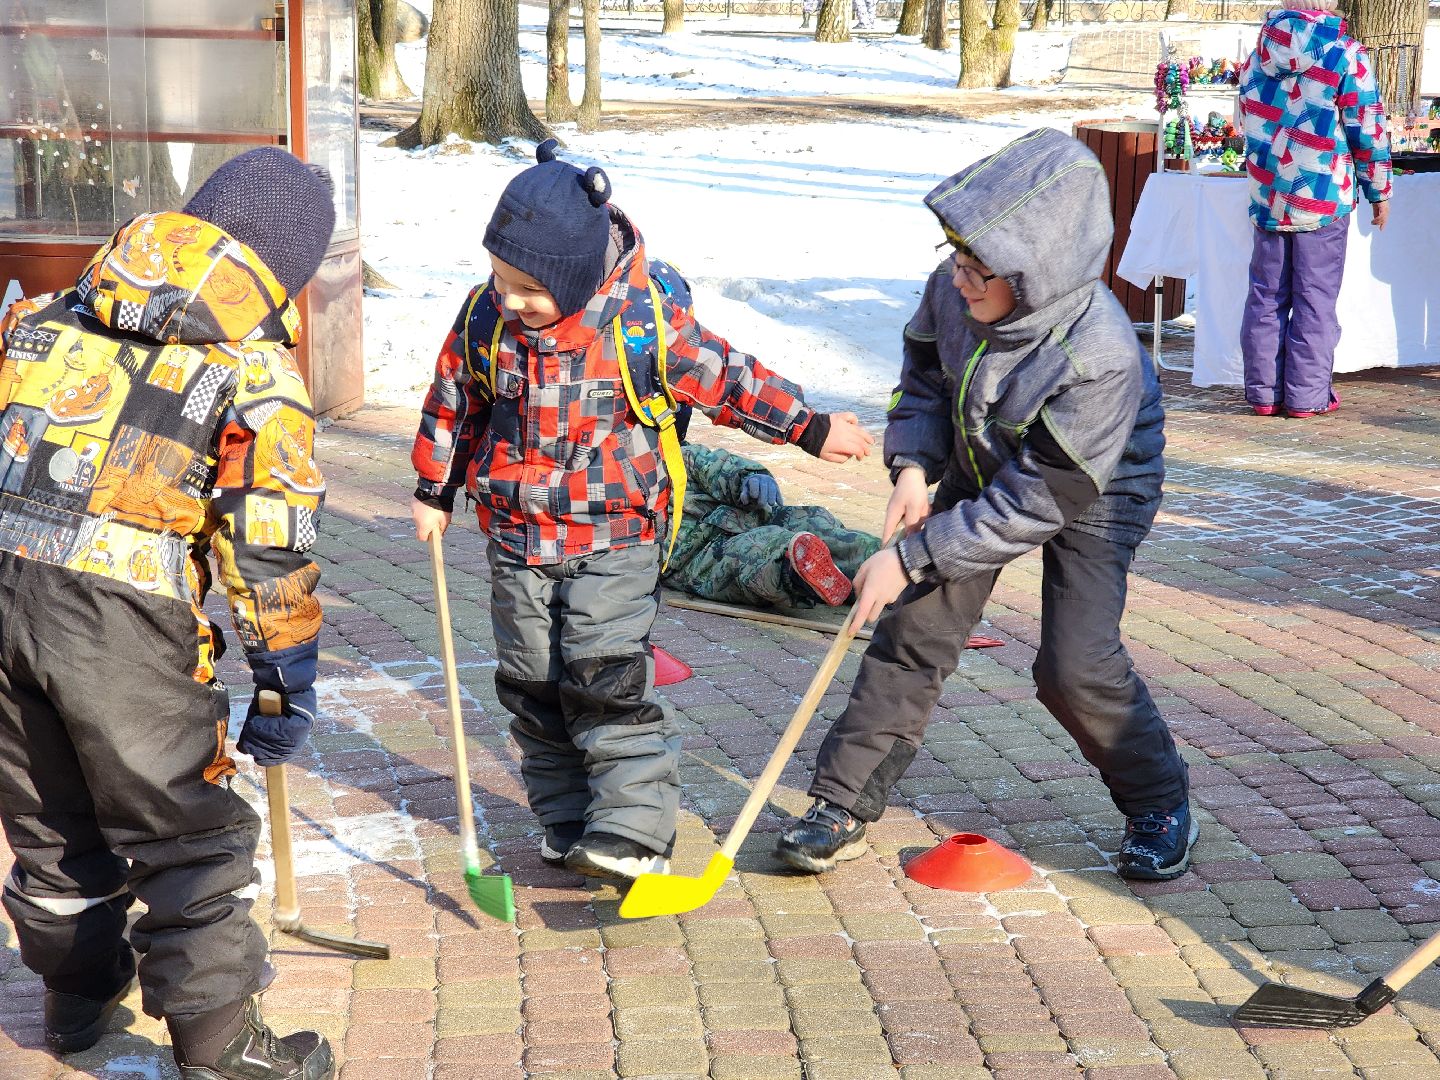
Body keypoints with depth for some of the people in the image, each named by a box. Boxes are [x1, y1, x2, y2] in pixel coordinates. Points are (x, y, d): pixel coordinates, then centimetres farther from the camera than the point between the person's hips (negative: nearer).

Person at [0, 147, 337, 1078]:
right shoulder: (257, 373, 0)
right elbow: (268, 558, -3)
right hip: (118, 616, -6)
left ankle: (78, 987, 43)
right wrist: (287, 690, 5)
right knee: (190, 834, 9)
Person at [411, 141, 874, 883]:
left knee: (606, 677, -13)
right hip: (519, 536, 5)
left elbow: (727, 380, -6)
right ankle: (568, 822, 21)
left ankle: (633, 830, -8)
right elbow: (454, 399, 11)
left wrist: (810, 428, -2)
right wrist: (435, 489, 19)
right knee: (533, 683, 9)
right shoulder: (485, 315, -5)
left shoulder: (642, 320, -17)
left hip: (613, 536, -5)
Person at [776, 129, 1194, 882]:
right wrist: (913, 465, -15)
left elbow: (1032, 506, -32)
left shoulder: (1100, 360, -39)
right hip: (983, 471, 5)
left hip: (1090, 494, -5)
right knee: (914, 629, -1)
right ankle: (844, 804, 9)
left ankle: (1159, 802, 12)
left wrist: (911, 558, -30)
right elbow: (925, 375, 2)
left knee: (1075, 664, -15)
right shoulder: (955, 289, -21)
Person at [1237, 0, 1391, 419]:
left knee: (1266, 297, 9)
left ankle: (1264, 392, 11)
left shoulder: (1258, 54, 6)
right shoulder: (1346, 55, -9)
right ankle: (1307, 396, 4)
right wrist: (1379, 192, 3)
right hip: (1324, 197, -4)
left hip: (1267, 196, 4)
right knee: (1315, 299, 2)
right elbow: (1368, 131, -8)